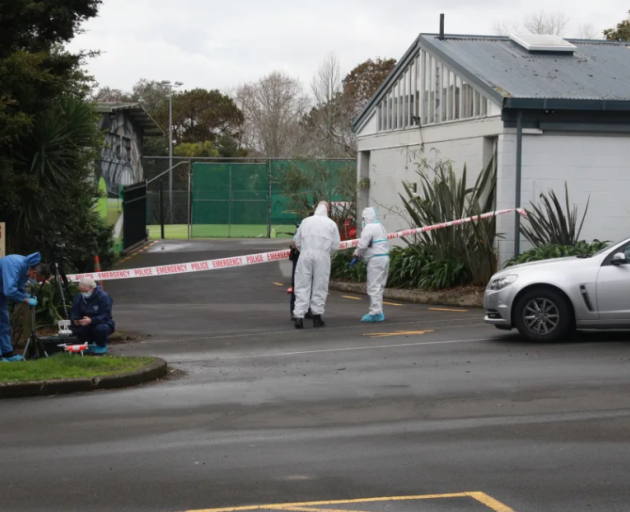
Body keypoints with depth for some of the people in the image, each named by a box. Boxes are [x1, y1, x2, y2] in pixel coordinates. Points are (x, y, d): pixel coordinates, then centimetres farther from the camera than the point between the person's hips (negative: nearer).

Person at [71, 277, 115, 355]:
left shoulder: (103, 297, -16)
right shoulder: (79, 298, 0)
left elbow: (105, 316, -24)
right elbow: (74, 314, -2)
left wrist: (91, 320, -41)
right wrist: (75, 320, -28)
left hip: (103, 324, -4)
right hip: (87, 327, 4)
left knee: (100, 328, -39)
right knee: (75, 329, -26)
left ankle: (102, 346, -3)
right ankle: (89, 343, 5)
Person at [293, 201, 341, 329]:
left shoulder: (306, 221, 8)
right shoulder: (331, 224, 4)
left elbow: (297, 242, 10)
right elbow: (336, 245, 4)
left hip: (305, 256, 1)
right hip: (322, 256, -1)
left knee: (302, 287, 1)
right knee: (320, 287, 8)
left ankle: (299, 317, -8)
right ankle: (317, 316, 11)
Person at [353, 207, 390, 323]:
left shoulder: (369, 227, -11)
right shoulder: (381, 227, 20)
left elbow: (363, 245, -18)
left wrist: (357, 253, 3)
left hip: (375, 260, -10)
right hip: (384, 257, 10)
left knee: (374, 287, -8)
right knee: (379, 287, 13)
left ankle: (375, 312, -11)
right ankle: (378, 312, 16)